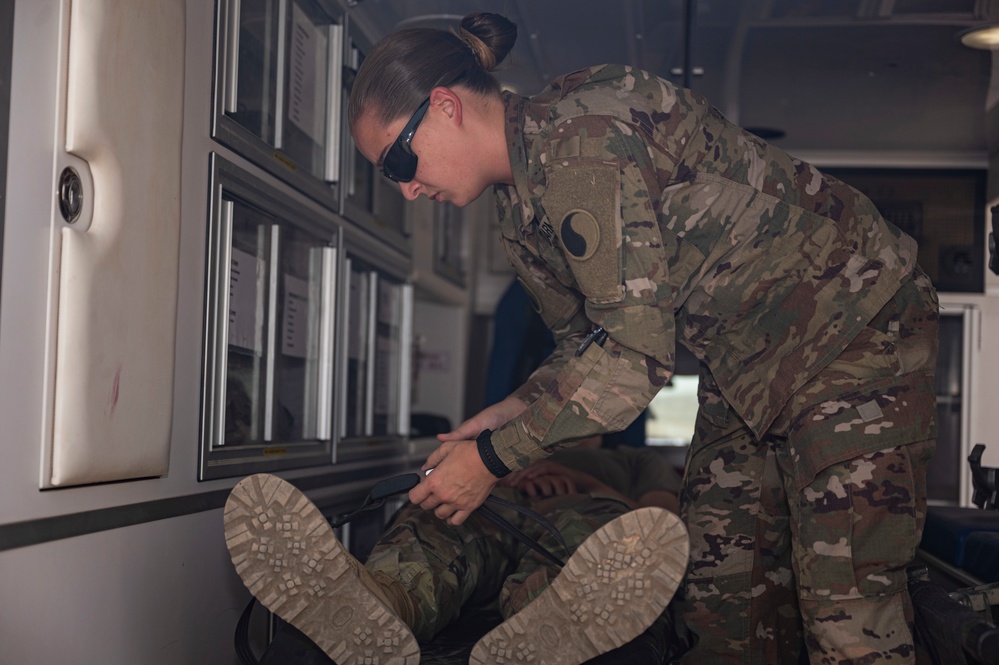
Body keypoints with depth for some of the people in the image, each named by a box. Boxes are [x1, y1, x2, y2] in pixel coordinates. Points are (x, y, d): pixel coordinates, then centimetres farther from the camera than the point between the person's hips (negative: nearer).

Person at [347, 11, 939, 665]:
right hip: (744, 364, 9)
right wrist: (507, 415, -3)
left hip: (854, 323, -9)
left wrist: (493, 458, -20)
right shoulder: (523, 207, 6)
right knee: (720, 604, 6)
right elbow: (588, 341, 15)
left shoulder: (580, 142, -25)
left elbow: (637, 350, -27)